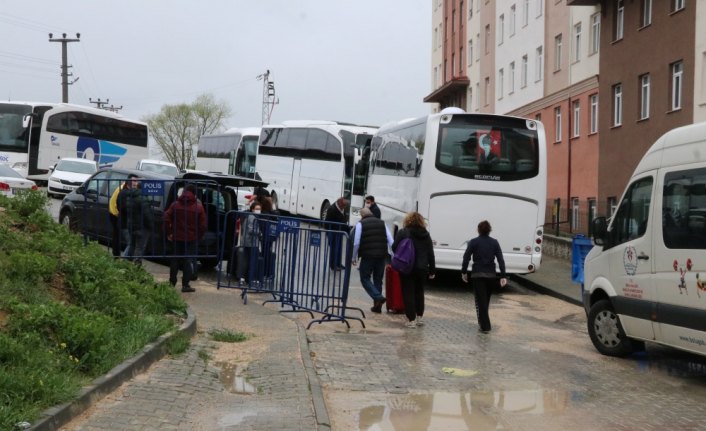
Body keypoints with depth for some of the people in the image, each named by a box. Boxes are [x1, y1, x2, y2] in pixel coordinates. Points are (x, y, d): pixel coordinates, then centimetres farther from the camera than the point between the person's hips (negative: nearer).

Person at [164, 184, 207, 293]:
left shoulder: (175, 204, 0)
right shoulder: (198, 207, -4)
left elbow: (166, 219, -6)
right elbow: (203, 225, -6)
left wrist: (168, 233, 3)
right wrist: (199, 236, 6)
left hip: (177, 237, 2)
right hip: (192, 239, -2)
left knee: (175, 260, 13)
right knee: (188, 261, 3)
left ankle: (172, 283, 19)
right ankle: (185, 285, 1)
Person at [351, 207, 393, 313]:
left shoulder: (360, 224, 2)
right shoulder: (382, 223, 14)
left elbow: (356, 243, -6)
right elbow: (390, 242, 7)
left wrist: (354, 257, 4)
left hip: (367, 256, -4)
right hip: (382, 256, 4)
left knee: (365, 278, 6)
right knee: (378, 280, 15)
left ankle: (378, 297, -15)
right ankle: (377, 306, 16)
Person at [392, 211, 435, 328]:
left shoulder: (403, 232, -7)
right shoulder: (426, 234, 7)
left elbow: (394, 247, -8)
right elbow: (431, 254, 8)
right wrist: (432, 269, 13)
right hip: (422, 268, 4)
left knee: (408, 292, 1)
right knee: (419, 292, 19)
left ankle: (411, 319, -2)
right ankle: (419, 317, 24)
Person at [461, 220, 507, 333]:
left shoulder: (474, 242, -3)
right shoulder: (494, 242, 3)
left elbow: (466, 258, -8)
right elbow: (500, 260, -3)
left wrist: (463, 272, 3)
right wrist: (503, 276, -4)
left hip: (477, 275, -3)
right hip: (491, 275, 3)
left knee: (480, 300, -2)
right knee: (486, 299, 19)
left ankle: (485, 326, -8)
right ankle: (483, 322, 33)